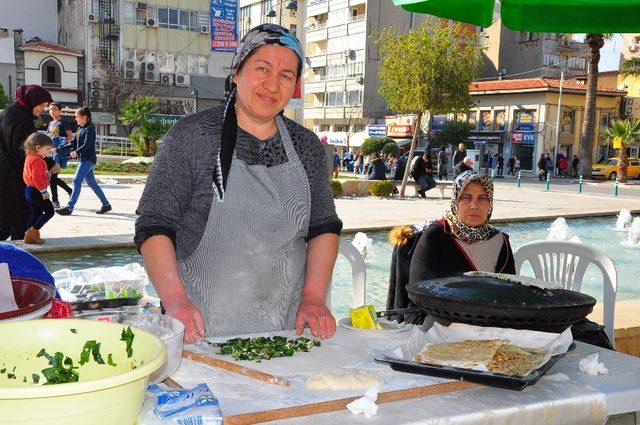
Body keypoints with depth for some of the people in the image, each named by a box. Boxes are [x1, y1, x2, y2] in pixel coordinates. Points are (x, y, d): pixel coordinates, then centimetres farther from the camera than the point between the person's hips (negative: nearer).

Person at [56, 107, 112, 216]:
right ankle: (106, 204, 18)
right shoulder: (80, 129, 15)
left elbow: (87, 144, -23)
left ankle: (69, 207, -13)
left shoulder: (90, 128, -11)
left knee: (77, 181, -13)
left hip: (88, 159, -9)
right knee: (92, 183, 12)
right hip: (82, 158, 9)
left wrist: (76, 152, -37)